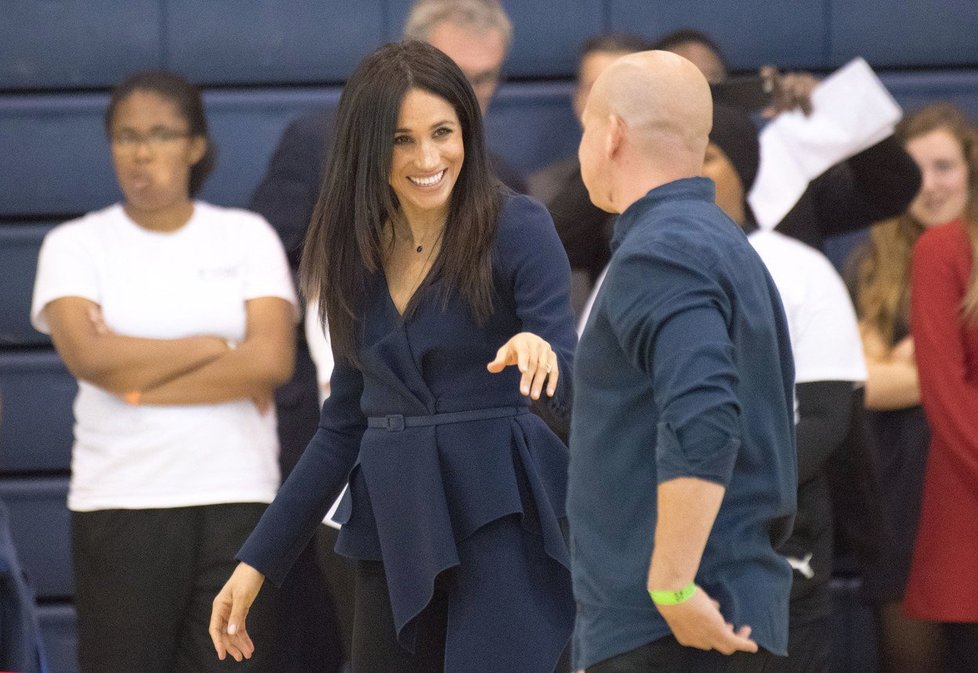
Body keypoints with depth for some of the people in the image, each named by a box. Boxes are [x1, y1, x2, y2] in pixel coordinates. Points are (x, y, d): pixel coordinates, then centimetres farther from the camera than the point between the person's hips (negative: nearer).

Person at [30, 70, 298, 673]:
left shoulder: (247, 236, 9)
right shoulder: (75, 245, 6)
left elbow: (272, 361, -6)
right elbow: (88, 354, -12)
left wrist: (136, 383, -8)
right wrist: (216, 348, -6)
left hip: (238, 496, 1)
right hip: (119, 504, -1)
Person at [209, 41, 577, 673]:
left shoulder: (516, 228, -6)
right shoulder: (356, 250, 10)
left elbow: (576, 386, -14)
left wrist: (542, 355, -38)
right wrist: (258, 561, 15)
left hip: (499, 522, -5)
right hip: (395, 529, 5)